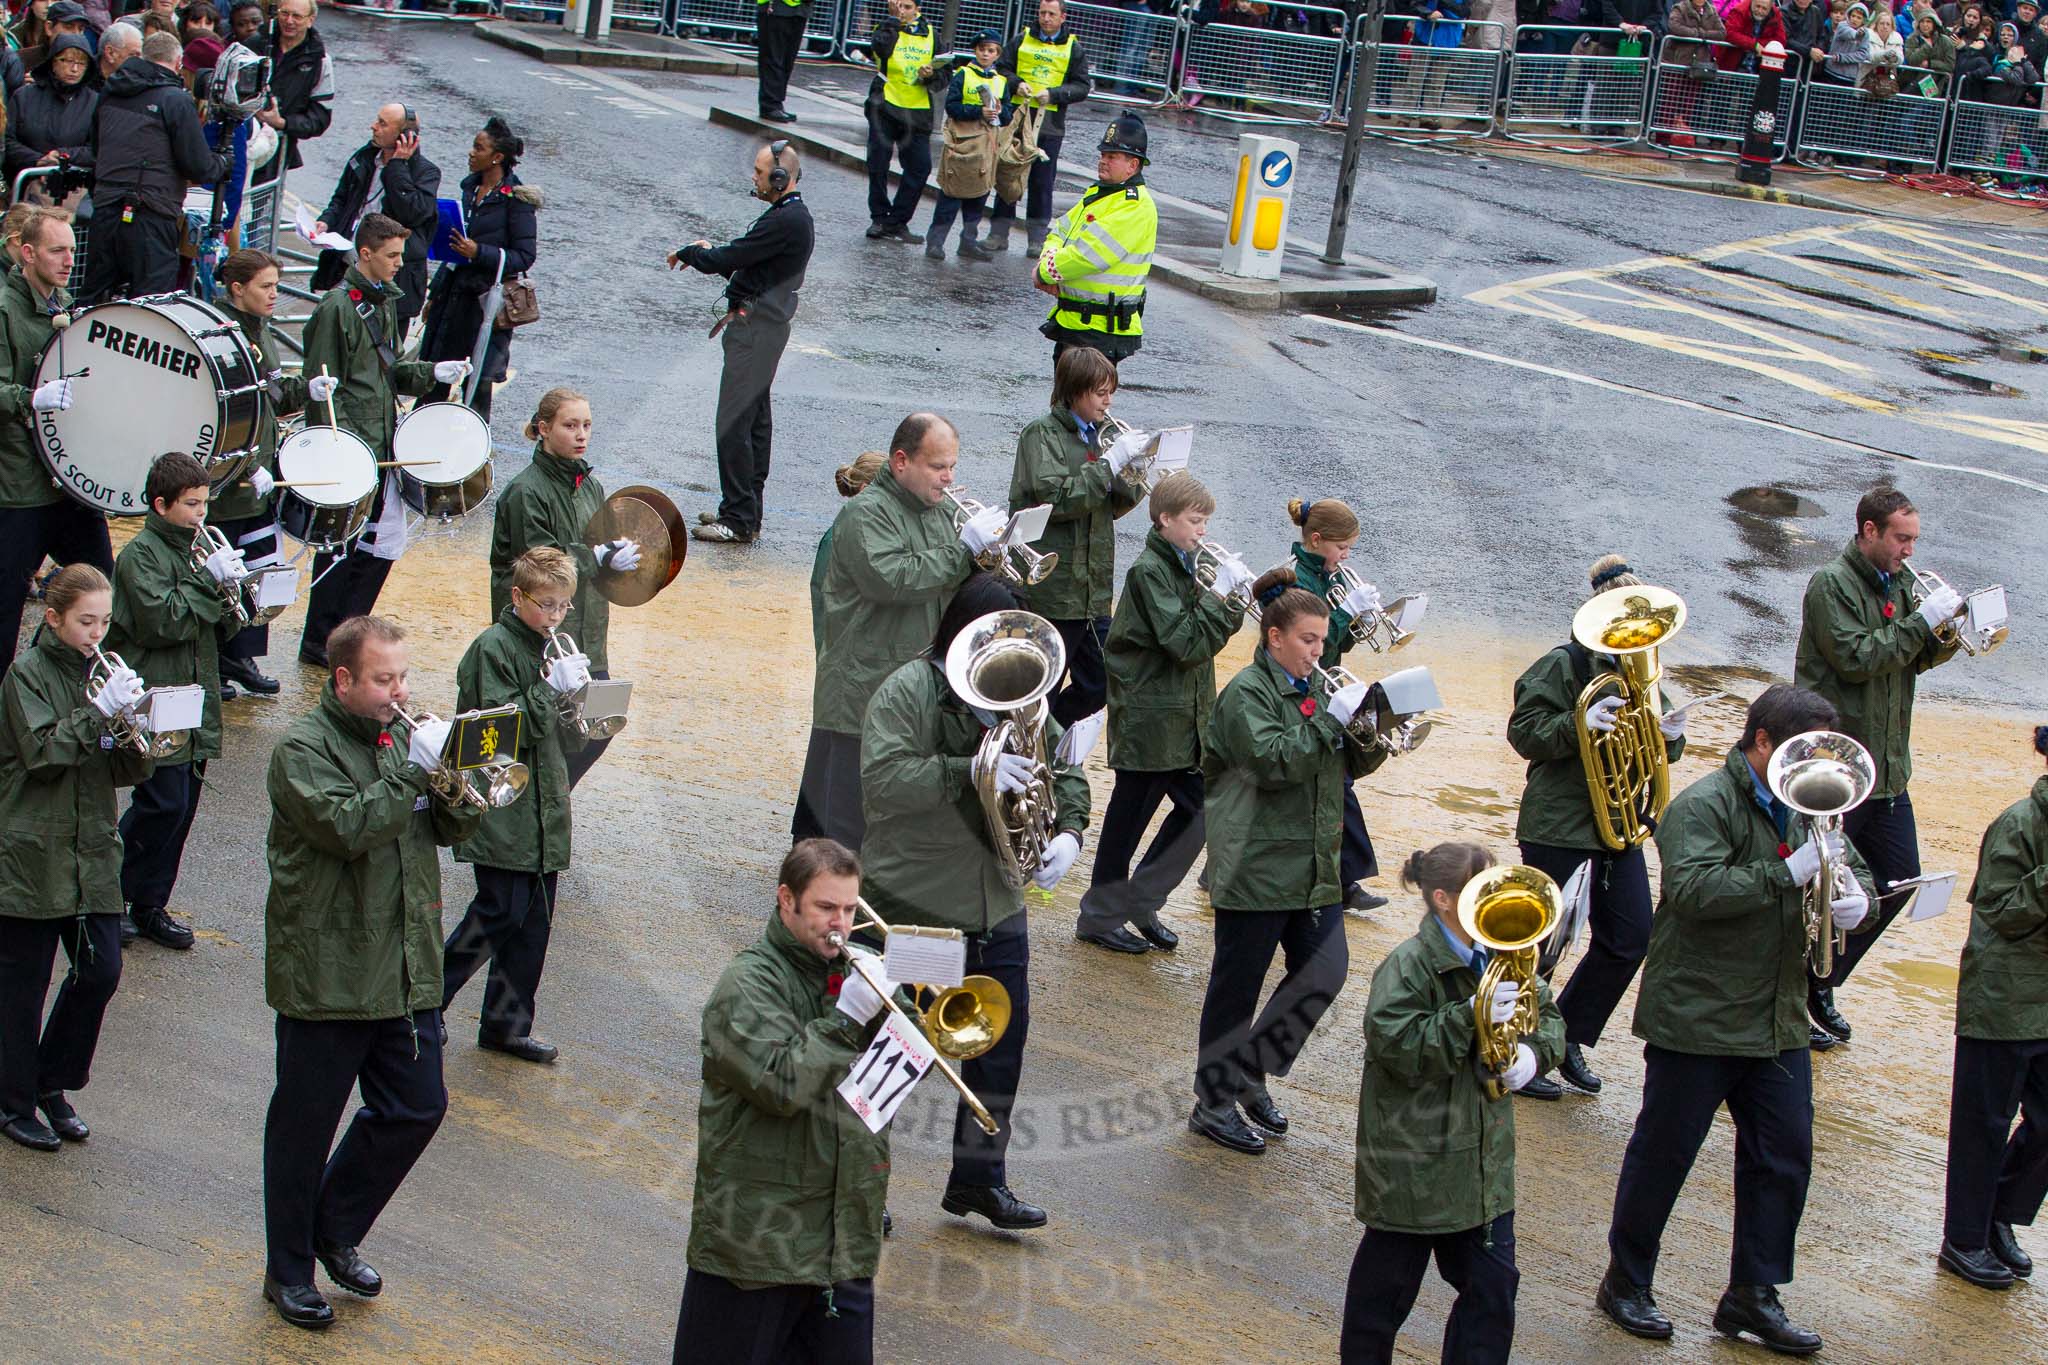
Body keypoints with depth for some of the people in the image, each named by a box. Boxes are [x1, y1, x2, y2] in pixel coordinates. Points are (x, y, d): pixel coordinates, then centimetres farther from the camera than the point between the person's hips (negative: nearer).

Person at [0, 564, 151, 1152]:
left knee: (101, 970, 3)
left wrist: (134, 733, -12)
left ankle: (53, 1082, 21)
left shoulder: (100, 672, 10)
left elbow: (124, 773, 8)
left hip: (92, 851, 6)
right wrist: (99, 711, -24)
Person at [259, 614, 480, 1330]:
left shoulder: (400, 734, 10)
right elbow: (348, 826, -27)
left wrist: (463, 793, -9)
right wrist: (414, 768, -25)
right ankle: (288, 1270, 21)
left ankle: (336, 1230, 31)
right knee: (305, 1123, 6)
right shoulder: (303, 748, -11)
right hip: (326, 971, -7)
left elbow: (452, 828, 12)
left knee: (417, 1108, 11)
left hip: (406, 970, 7)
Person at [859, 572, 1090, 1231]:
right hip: (911, 905, -6)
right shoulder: (908, 692, -13)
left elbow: (1065, 770, 11)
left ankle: (979, 1178, 26)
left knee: (1002, 1041, 11)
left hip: (996, 908, 6)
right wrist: (973, 771, -33)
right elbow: (882, 781, -26)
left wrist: (1067, 833, -8)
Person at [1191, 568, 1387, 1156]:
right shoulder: (1248, 692, -10)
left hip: (1314, 865, 7)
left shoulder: (1312, 689, 13)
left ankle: (1251, 1071, 20)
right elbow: (1275, 759, -24)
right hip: (1257, 867, -7)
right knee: (1237, 985, 1)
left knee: (1325, 971, 2)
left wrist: (1374, 743, -6)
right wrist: (1332, 717, -24)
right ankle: (1213, 1103, 12)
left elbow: (1345, 765, 14)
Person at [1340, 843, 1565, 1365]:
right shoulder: (1407, 967, -17)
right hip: (1414, 1161, -6)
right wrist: (1470, 1016, -31)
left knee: (1492, 1283, 9)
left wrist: (1533, 1051, -8)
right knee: (1388, 1282, 8)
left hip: (1484, 1157, 6)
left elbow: (1546, 1013, 13)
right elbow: (1397, 1050, -25)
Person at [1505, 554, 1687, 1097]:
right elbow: (1524, 733, -16)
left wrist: (1671, 737, -7)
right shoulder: (1563, 665, -11)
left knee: (1629, 939, 5)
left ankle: (1568, 1039, 22)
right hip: (1558, 823, -7)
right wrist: (1580, 724, -30)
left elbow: (1656, 747, 16)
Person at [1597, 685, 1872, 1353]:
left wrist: (1854, 896, -8)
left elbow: (1853, 868, 17)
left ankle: (1752, 1296, 19)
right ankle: (1626, 1282, 21)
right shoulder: (1704, 805, -14)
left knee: (1784, 1157, 7)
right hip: (1697, 1017, -7)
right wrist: (1791, 874, -30)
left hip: (1777, 1021, 7)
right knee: (1663, 1153, 5)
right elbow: (1694, 889, -28)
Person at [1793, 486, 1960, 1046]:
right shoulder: (1832, 583, -12)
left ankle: (1820, 986, 23)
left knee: (1899, 880, 11)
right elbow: (1857, 658, -22)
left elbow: (1914, 659, 13)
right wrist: (1922, 619, -21)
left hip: (1886, 766, 8)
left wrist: (1947, 632, -6)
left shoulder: (1900, 582, 12)